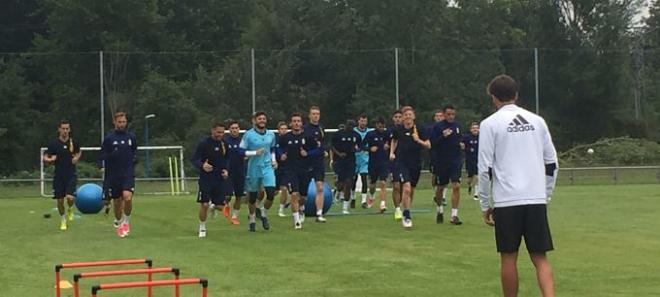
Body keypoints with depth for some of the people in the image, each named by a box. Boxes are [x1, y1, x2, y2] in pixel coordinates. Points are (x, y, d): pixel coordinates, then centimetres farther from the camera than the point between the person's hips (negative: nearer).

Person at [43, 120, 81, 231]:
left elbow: (79, 152, 22)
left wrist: (77, 158, 1)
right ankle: (63, 220, 26)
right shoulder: (54, 143, -4)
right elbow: (45, 158, 1)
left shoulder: (73, 142, 1)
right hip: (58, 176, 0)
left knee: (70, 197, -17)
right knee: (60, 200, 5)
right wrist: (50, 160, -21)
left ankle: (70, 209, 18)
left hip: (71, 175, 0)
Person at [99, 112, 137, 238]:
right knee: (117, 200, 8)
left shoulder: (131, 137, 6)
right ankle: (118, 223, 32)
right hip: (113, 175, 0)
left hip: (128, 174, 0)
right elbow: (101, 156, -1)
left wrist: (134, 159, 5)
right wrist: (111, 155, -19)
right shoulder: (109, 138, 0)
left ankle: (126, 221, 0)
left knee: (127, 196, -21)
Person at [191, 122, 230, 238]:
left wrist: (225, 170, 0)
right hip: (206, 179, -4)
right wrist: (202, 165, -31)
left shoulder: (224, 144, 5)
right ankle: (202, 228, 12)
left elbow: (227, 159, 19)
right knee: (204, 205, -8)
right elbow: (194, 160, -10)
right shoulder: (204, 143, -10)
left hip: (220, 179, 4)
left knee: (220, 205, 3)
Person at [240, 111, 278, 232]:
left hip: (267, 168, 3)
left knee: (271, 193, -14)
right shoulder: (248, 135, -6)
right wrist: (255, 153, -18)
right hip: (253, 169, -3)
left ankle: (264, 215, 12)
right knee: (252, 196, 6)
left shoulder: (271, 134, 8)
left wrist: (273, 160, 9)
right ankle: (252, 220, 27)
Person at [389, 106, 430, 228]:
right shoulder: (398, 130, 1)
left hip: (415, 164, 2)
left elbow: (428, 145, -5)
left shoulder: (419, 130, -3)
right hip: (401, 162, -2)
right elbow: (394, 140, 22)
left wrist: (418, 140, -21)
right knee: (406, 188, -19)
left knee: (411, 191, 13)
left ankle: (406, 214, 33)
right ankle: (407, 216, -13)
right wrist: (392, 152, 11)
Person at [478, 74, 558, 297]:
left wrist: (485, 205, 3)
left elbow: (485, 168, -5)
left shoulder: (490, 123, -2)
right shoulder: (536, 121, 11)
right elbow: (551, 163, 13)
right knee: (540, 257, 5)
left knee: (509, 257, 8)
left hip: (506, 200, -3)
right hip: (537, 199, 3)